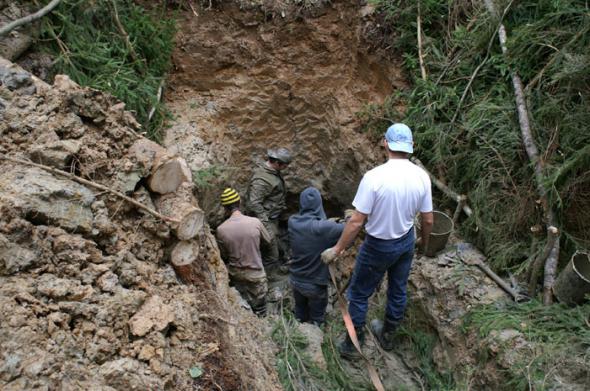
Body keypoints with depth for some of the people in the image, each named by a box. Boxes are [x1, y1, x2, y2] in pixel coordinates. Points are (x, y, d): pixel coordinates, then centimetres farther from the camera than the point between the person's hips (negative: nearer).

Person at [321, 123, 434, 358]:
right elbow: (428, 220, -2)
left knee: (359, 294, 14)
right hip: (406, 242, 5)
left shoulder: (374, 177, -27)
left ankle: (352, 345, 27)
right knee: (398, 291, 23)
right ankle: (387, 336, 45)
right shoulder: (422, 176, -11)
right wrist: (425, 242, 19)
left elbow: (357, 221, -24)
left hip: (379, 246, -5)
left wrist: (337, 250, -12)